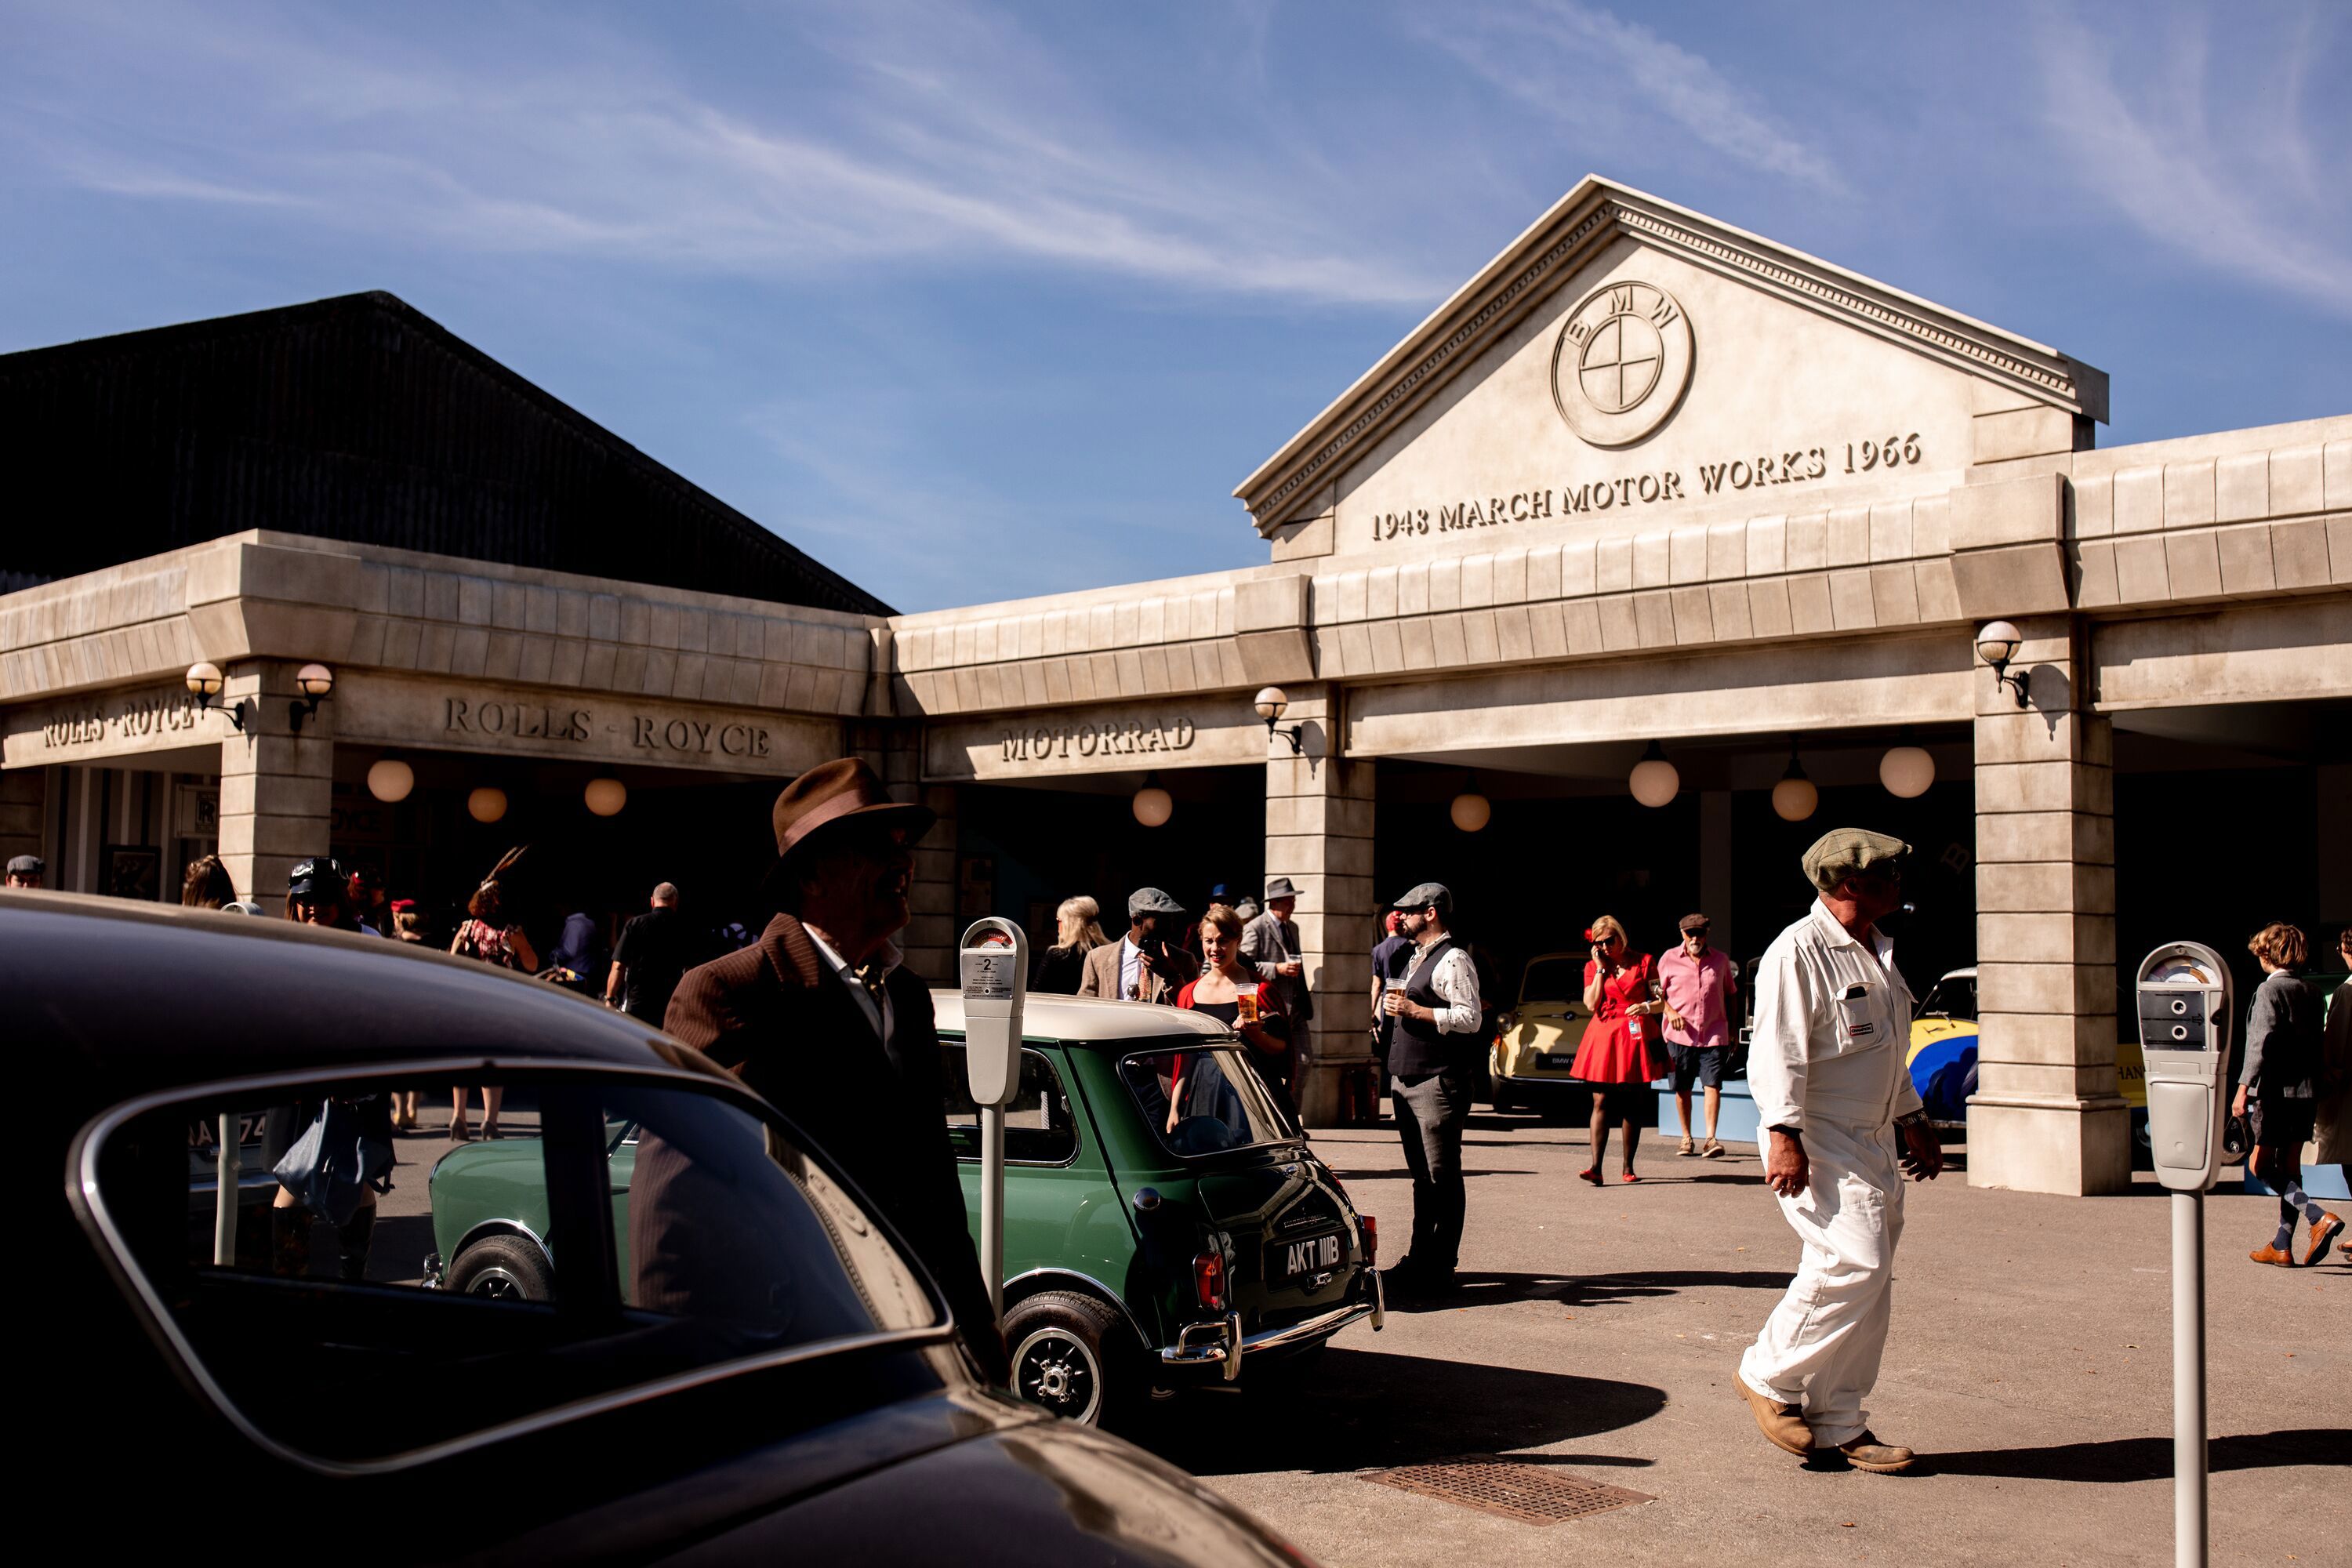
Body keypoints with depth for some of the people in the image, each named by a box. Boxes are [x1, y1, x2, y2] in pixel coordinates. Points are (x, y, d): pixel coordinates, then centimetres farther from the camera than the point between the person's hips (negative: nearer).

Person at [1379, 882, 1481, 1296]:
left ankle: (1441, 1268, -3)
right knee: (1422, 1176, 14)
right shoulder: (1417, 958, 19)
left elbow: (1470, 1018, -20)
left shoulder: (1453, 960, -12)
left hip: (1439, 1084, -10)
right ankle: (1419, 1259, 20)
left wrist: (1415, 1011, -19)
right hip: (1407, 1082, 10)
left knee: (1443, 1179, -5)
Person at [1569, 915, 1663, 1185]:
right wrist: (1601, 968, -4)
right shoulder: (1593, 966, 8)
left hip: (1635, 1037, 0)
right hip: (1603, 1036, 0)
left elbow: (1662, 1002, 5)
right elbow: (1591, 1004, -4)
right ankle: (1596, 1168, -14)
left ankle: (1627, 1167, 14)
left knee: (1632, 1104, 5)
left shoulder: (1643, 962, 4)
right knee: (1601, 1103, -8)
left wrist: (1646, 1007, -16)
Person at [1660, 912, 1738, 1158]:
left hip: (1713, 1034, 0)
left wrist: (1732, 1030, 14)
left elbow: (1730, 995, 17)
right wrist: (1669, 1011, -9)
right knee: (1682, 1088, 6)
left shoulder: (1720, 961, 8)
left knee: (1713, 1085, -11)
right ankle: (1686, 1139, 18)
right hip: (1680, 1034, 0)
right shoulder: (1670, 959, 4)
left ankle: (1710, 1139, -13)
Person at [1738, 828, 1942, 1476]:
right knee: (1854, 1263, -17)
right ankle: (1770, 1376, 2)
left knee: (1869, 1282, 8)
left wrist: (1913, 1121, 28)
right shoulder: (1798, 951, -13)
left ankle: (1838, 1425, 16)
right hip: (1817, 1143, -9)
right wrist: (1783, 1136, -25)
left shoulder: (1877, 950, 17)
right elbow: (1776, 1051, -19)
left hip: (1872, 1146, 9)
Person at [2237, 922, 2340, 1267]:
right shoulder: (2311, 991, 10)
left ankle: (2319, 1217, -17)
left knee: (2260, 1165, -2)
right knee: (2289, 1167, 11)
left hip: (2276, 1089, -8)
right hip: (2306, 1089, 8)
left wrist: (2243, 1088, -20)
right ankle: (2282, 1247, 15)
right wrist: (2314, 1082, 21)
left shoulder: (2269, 990, -11)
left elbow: (2261, 1043, -19)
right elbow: (2317, 1041, 14)